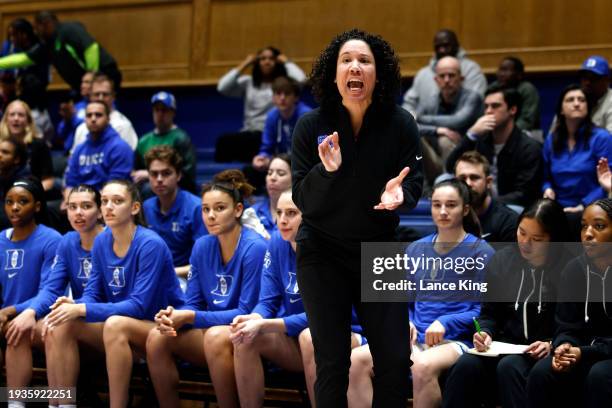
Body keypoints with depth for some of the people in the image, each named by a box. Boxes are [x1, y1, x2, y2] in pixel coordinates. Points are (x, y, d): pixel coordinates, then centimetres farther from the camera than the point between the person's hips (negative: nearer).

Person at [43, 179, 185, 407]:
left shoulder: (151, 244, -19)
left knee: (115, 324, -36)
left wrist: (83, 310, -29)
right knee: (61, 325, -15)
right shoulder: (102, 241, 2)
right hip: (121, 328, 7)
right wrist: (74, 305, -22)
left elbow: (139, 305, -23)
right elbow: (93, 293, 2)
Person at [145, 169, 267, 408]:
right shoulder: (202, 247, 4)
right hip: (212, 326, 6)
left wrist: (191, 317, -20)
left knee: (216, 336, -35)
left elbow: (246, 313, -17)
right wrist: (173, 317, -16)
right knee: (157, 337, -15)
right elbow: (193, 304, 8)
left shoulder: (254, 248, -15)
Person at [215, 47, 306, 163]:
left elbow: (300, 80, -15)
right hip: (249, 132, 4)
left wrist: (286, 62, 3)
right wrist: (243, 65, 11)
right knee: (223, 140, -29)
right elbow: (222, 88, 8)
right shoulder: (248, 82, 20)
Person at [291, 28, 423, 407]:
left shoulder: (401, 123, -9)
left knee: (396, 360, 1)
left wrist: (399, 192, -29)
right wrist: (327, 171, -32)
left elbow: (415, 184, -6)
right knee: (333, 363, 4)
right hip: (323, 254, -1)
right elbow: (303, 200, -11)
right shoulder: (311, 126, -10)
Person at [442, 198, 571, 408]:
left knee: (509, 367, -36)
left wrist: (553, 345, -18)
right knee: (466, 365, -26)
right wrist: (485, 333, -4)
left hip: (551, 351, -4)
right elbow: (490, 312, 16)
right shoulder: (502, 260, 8)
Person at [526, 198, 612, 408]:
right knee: (542, 372, -22)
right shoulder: (574, 269, 2)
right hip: (587, 350, 4)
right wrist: (565, 347, -21)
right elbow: (568, 326, 3)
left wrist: (586, 353, -25)